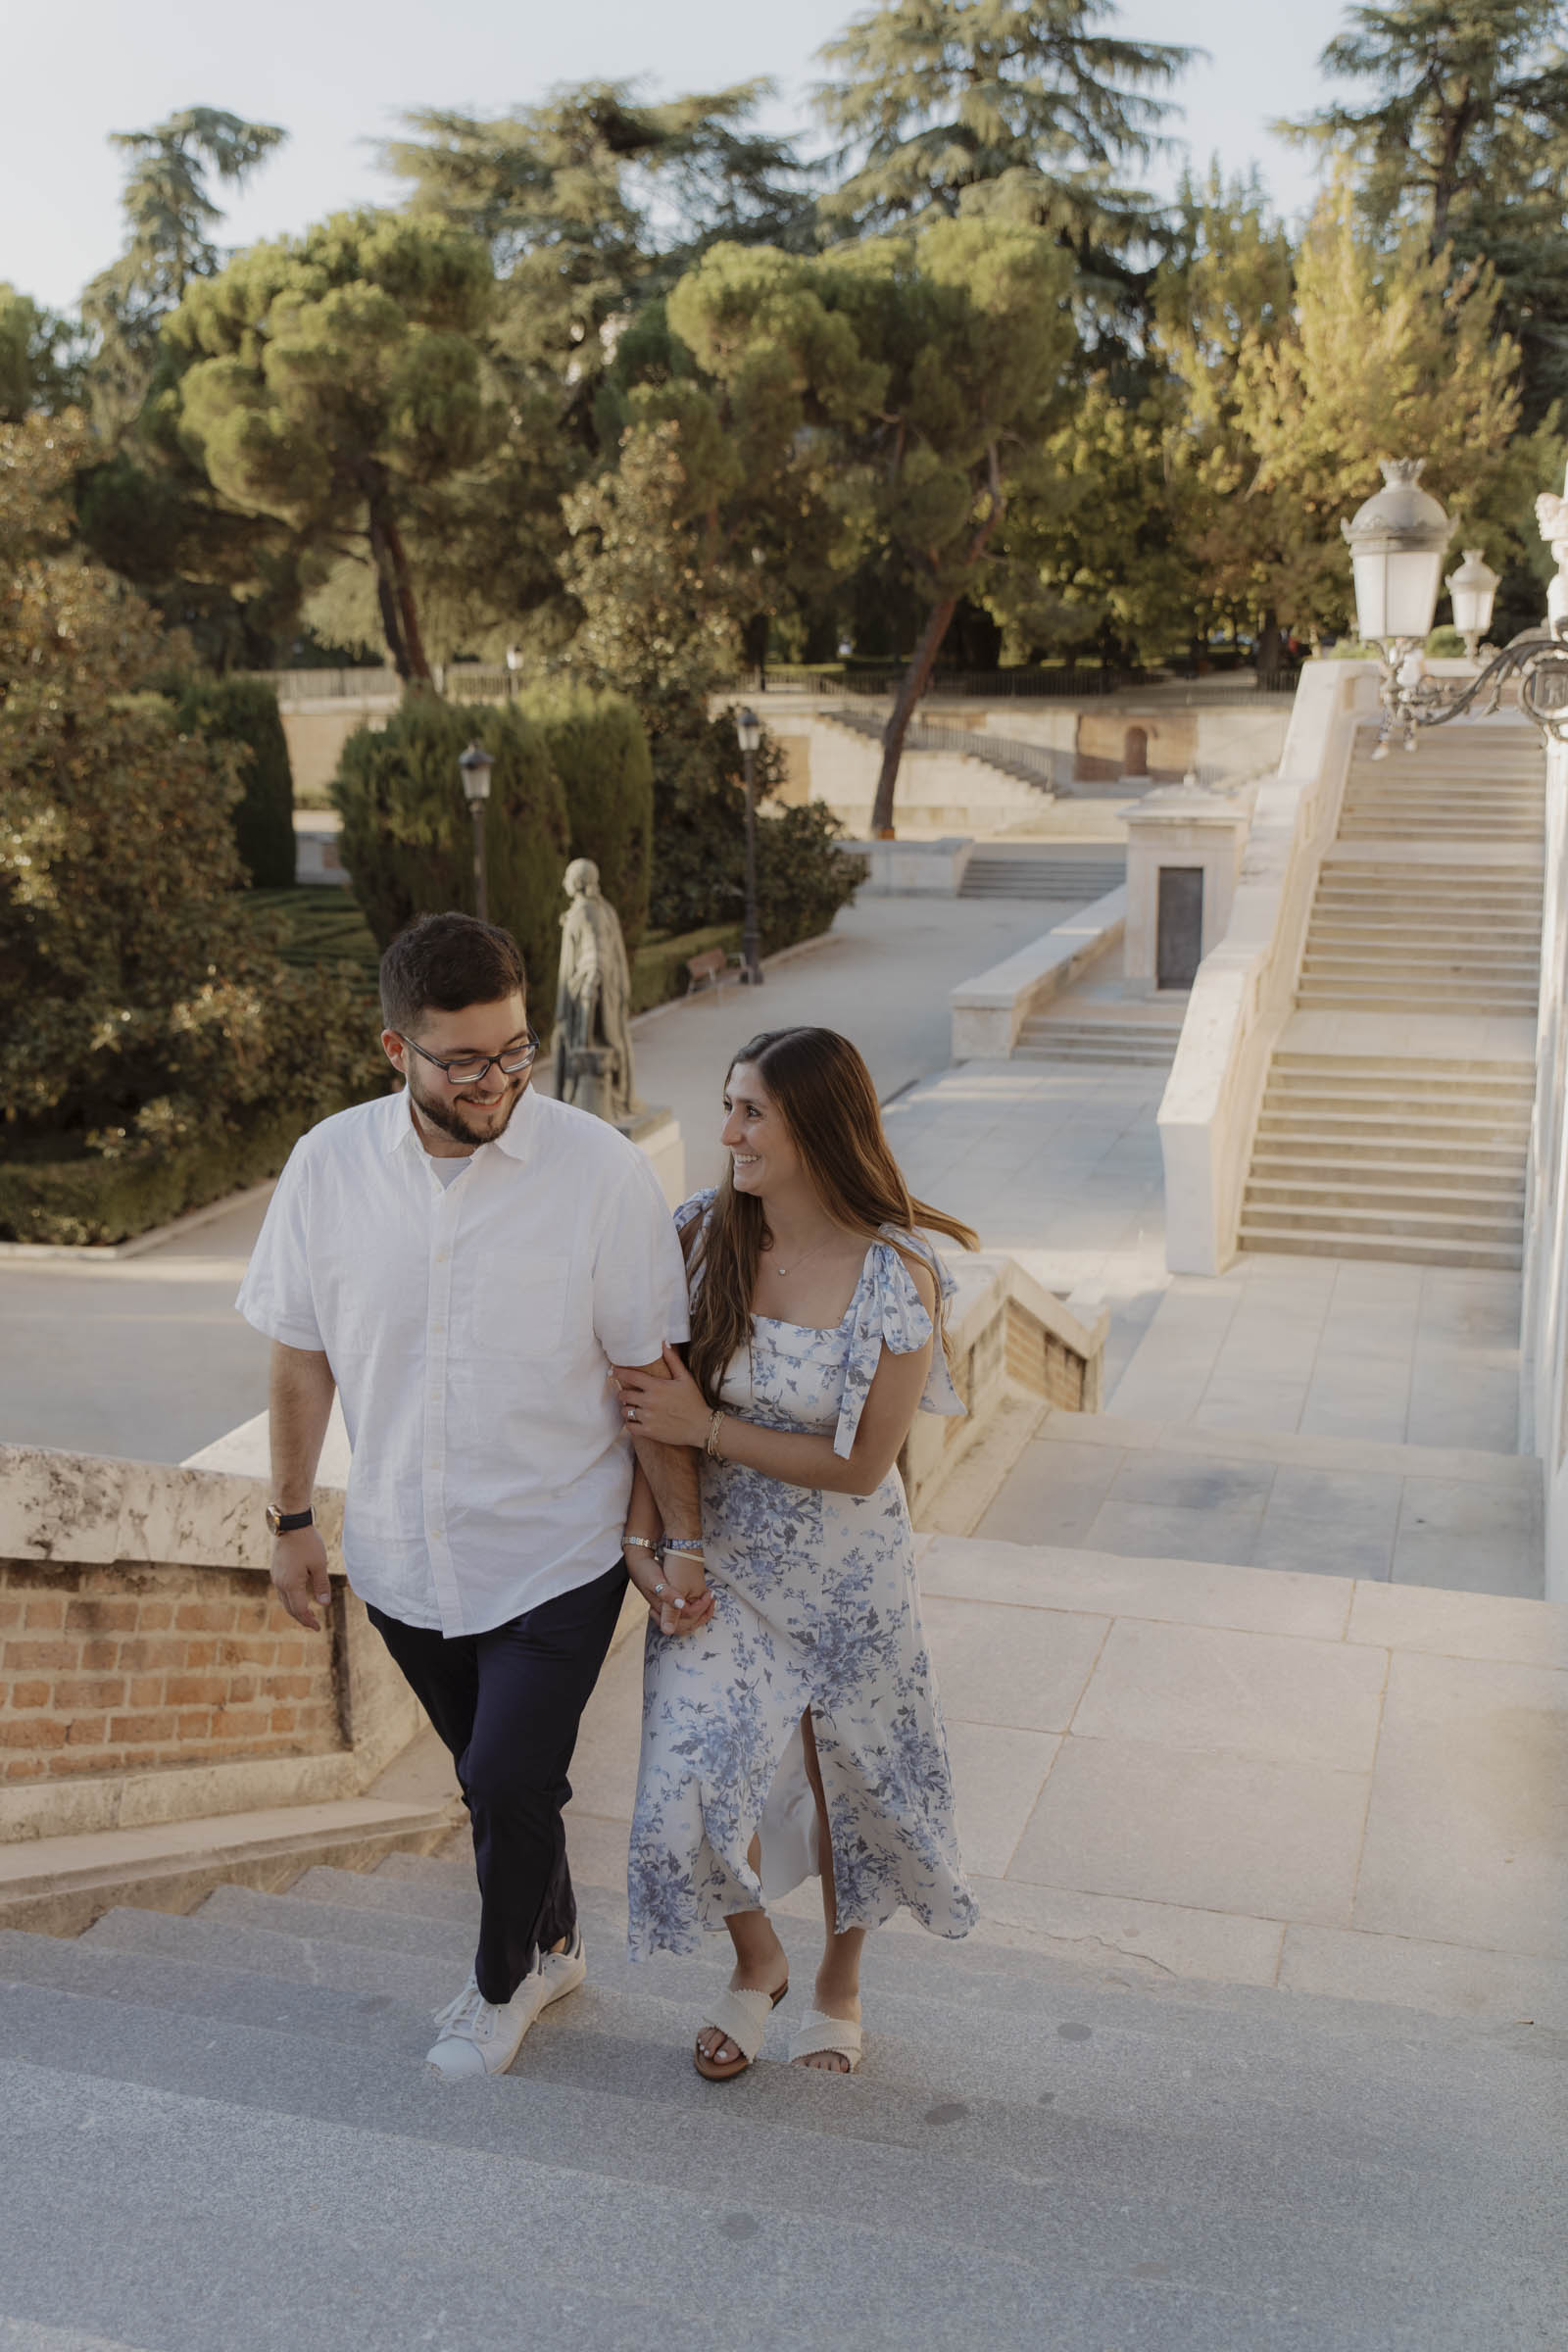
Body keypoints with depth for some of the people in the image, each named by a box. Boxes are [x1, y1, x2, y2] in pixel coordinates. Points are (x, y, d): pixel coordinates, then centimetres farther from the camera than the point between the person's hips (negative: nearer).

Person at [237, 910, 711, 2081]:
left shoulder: (601, 1169, -17)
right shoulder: (329, 1165, -8)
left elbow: (651, 1374, -10)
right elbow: (302, 1352, 4)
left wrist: (685, 1543, -8)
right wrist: (294, 1517, 8)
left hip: (558, 1555, -3)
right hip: (403, 1550, 3)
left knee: (511, 1785, -1)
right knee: (498, 1776, 20)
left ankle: (504, 1981, 32)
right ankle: (552, 1946, 47)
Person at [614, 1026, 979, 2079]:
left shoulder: (898, 1275, -20)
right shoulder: (702, 1234, -11)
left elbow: (861, 1466, -16)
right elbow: (651, 1398, -3)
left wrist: (706, 1427, -19)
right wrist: (647, 1531, -13)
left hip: (844, 1568, -2)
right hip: (718, 1558, 2)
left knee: (844, 1777, 15)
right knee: (697, 1782, -5)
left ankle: (841, 1981, 45)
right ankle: (757, 1961, 29)